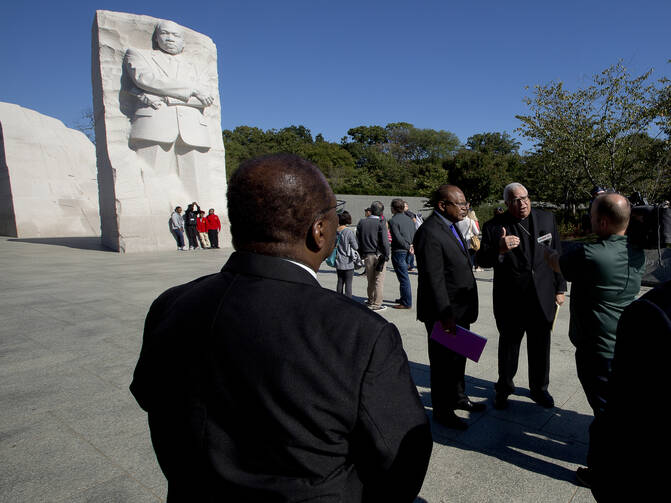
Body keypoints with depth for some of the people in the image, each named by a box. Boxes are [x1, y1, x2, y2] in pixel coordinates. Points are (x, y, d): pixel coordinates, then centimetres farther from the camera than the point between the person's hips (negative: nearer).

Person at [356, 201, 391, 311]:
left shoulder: (361, 222, 3)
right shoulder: (381, 223, -11)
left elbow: (358, 240, 6)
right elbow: (384, 241, -14)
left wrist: (362, 254, 13)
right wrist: (386, 255, -7)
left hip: (367, 255, 5)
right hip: (379, 255, -5)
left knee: (370, 280, 17)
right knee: (379, 280, 3)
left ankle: (371, 301, 27)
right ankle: (376, 304, 6)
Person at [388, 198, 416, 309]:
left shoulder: (393, 220, -12)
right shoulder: (409, 219, 11)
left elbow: (398, 238, -20)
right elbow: (414, 235, 9)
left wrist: (408, 247, -11)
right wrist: (411, 246, 3)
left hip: (398, 251, -8)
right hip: (407, 252, 8)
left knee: (403, 277, -4)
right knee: (404, 276, 19)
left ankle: (407, 303, 1)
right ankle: (404, 298, 29)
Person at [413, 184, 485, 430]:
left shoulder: (451, 226, 9)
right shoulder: (430, 232, -22)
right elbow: (434, 278, -25)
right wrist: (445, 314, -25)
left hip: (460, 309, 10)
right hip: (443, 311, -10)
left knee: (458, 356, 24)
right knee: (443, 361, 6)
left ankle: (458, 397, 43)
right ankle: (442, 410, 24)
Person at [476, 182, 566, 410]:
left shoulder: (546, 218, 1)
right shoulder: (493, 226, -8)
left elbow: (557, 255, 8)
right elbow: (481, 260, -10)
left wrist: (560, 288, 8)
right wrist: (499, 249, -30)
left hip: (542, 298, 3)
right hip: (510, 300, -2)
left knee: (540, 347, 16)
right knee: (508, 345, 13)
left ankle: (539, 388, 38)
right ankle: (504, 388, 34)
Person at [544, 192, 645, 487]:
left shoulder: (588, 256, -25)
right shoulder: (637, 254, -2)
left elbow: (557, 264, -4)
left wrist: (545, 251, 18)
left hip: (597, 350, -8)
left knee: (605, 410, 5)